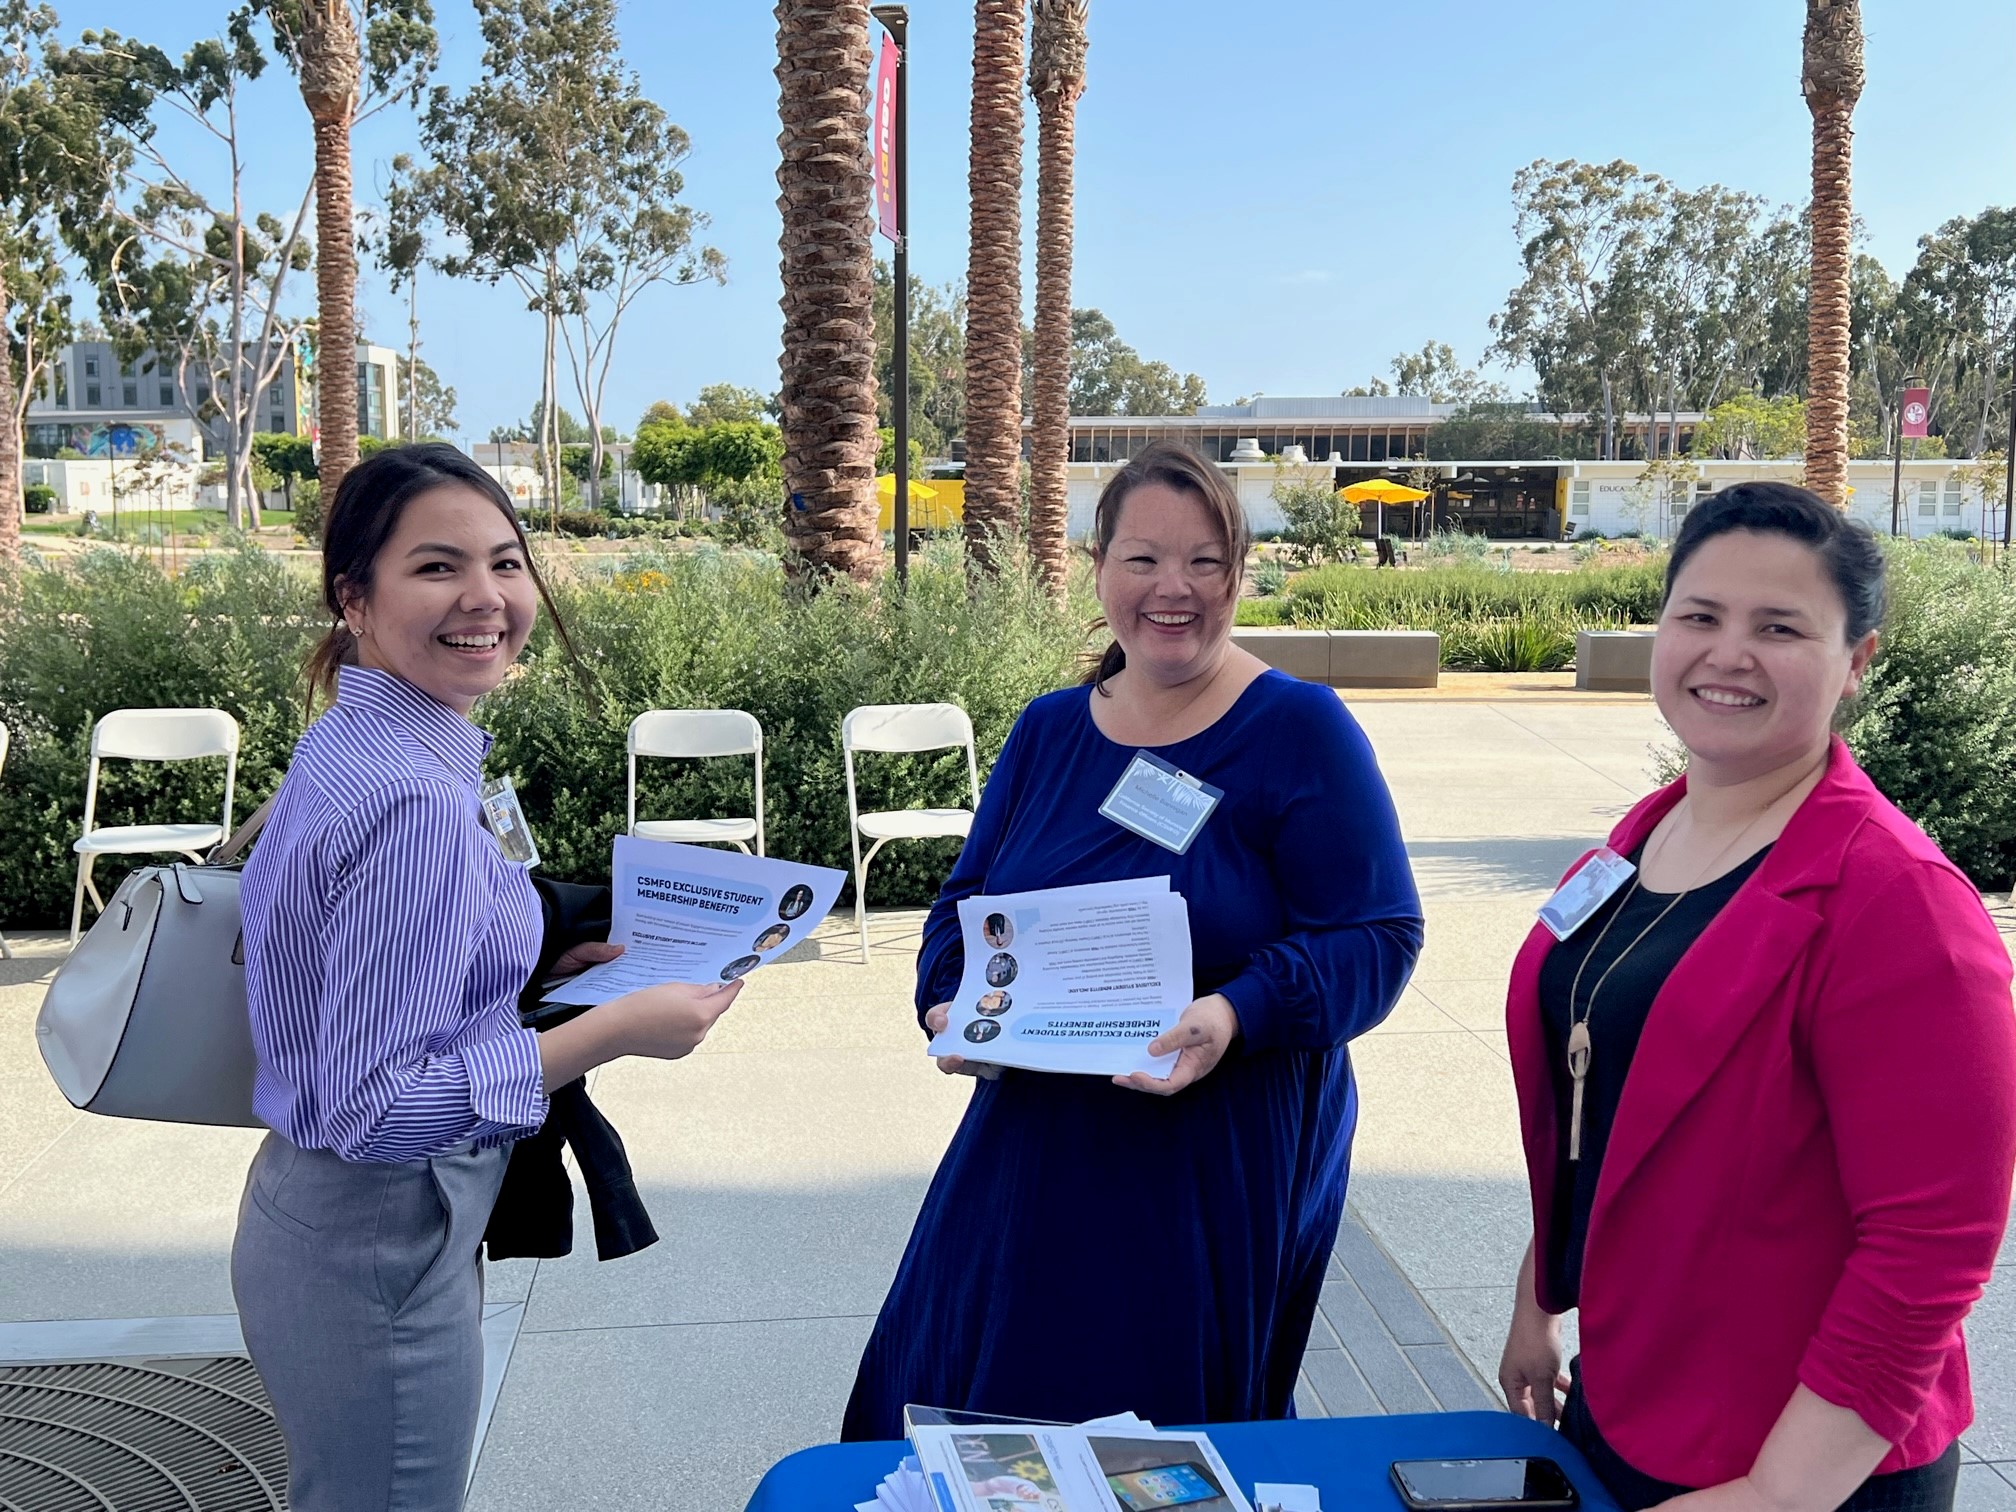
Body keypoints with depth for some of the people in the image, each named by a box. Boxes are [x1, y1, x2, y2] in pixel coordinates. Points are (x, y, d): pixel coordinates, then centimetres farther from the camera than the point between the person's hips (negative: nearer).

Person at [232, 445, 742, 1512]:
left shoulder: (350, 745, 3)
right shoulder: (417, 800, -27)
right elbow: (372, 1108, -27)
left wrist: (539, 973, 8)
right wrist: (615, 1030, -24)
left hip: (315, 1213, 9)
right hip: (380, 1252, -9)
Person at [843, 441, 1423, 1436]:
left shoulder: (1300, 731, -9)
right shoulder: (1048, 730, 7)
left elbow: (1377, 937, -13)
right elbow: (967, 900, 13)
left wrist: (1239, 1016, -28)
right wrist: (949, 1002, -7)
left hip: (1225, 1169, -4)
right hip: (1033, 1150, 5)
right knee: (979, 1415, 15)